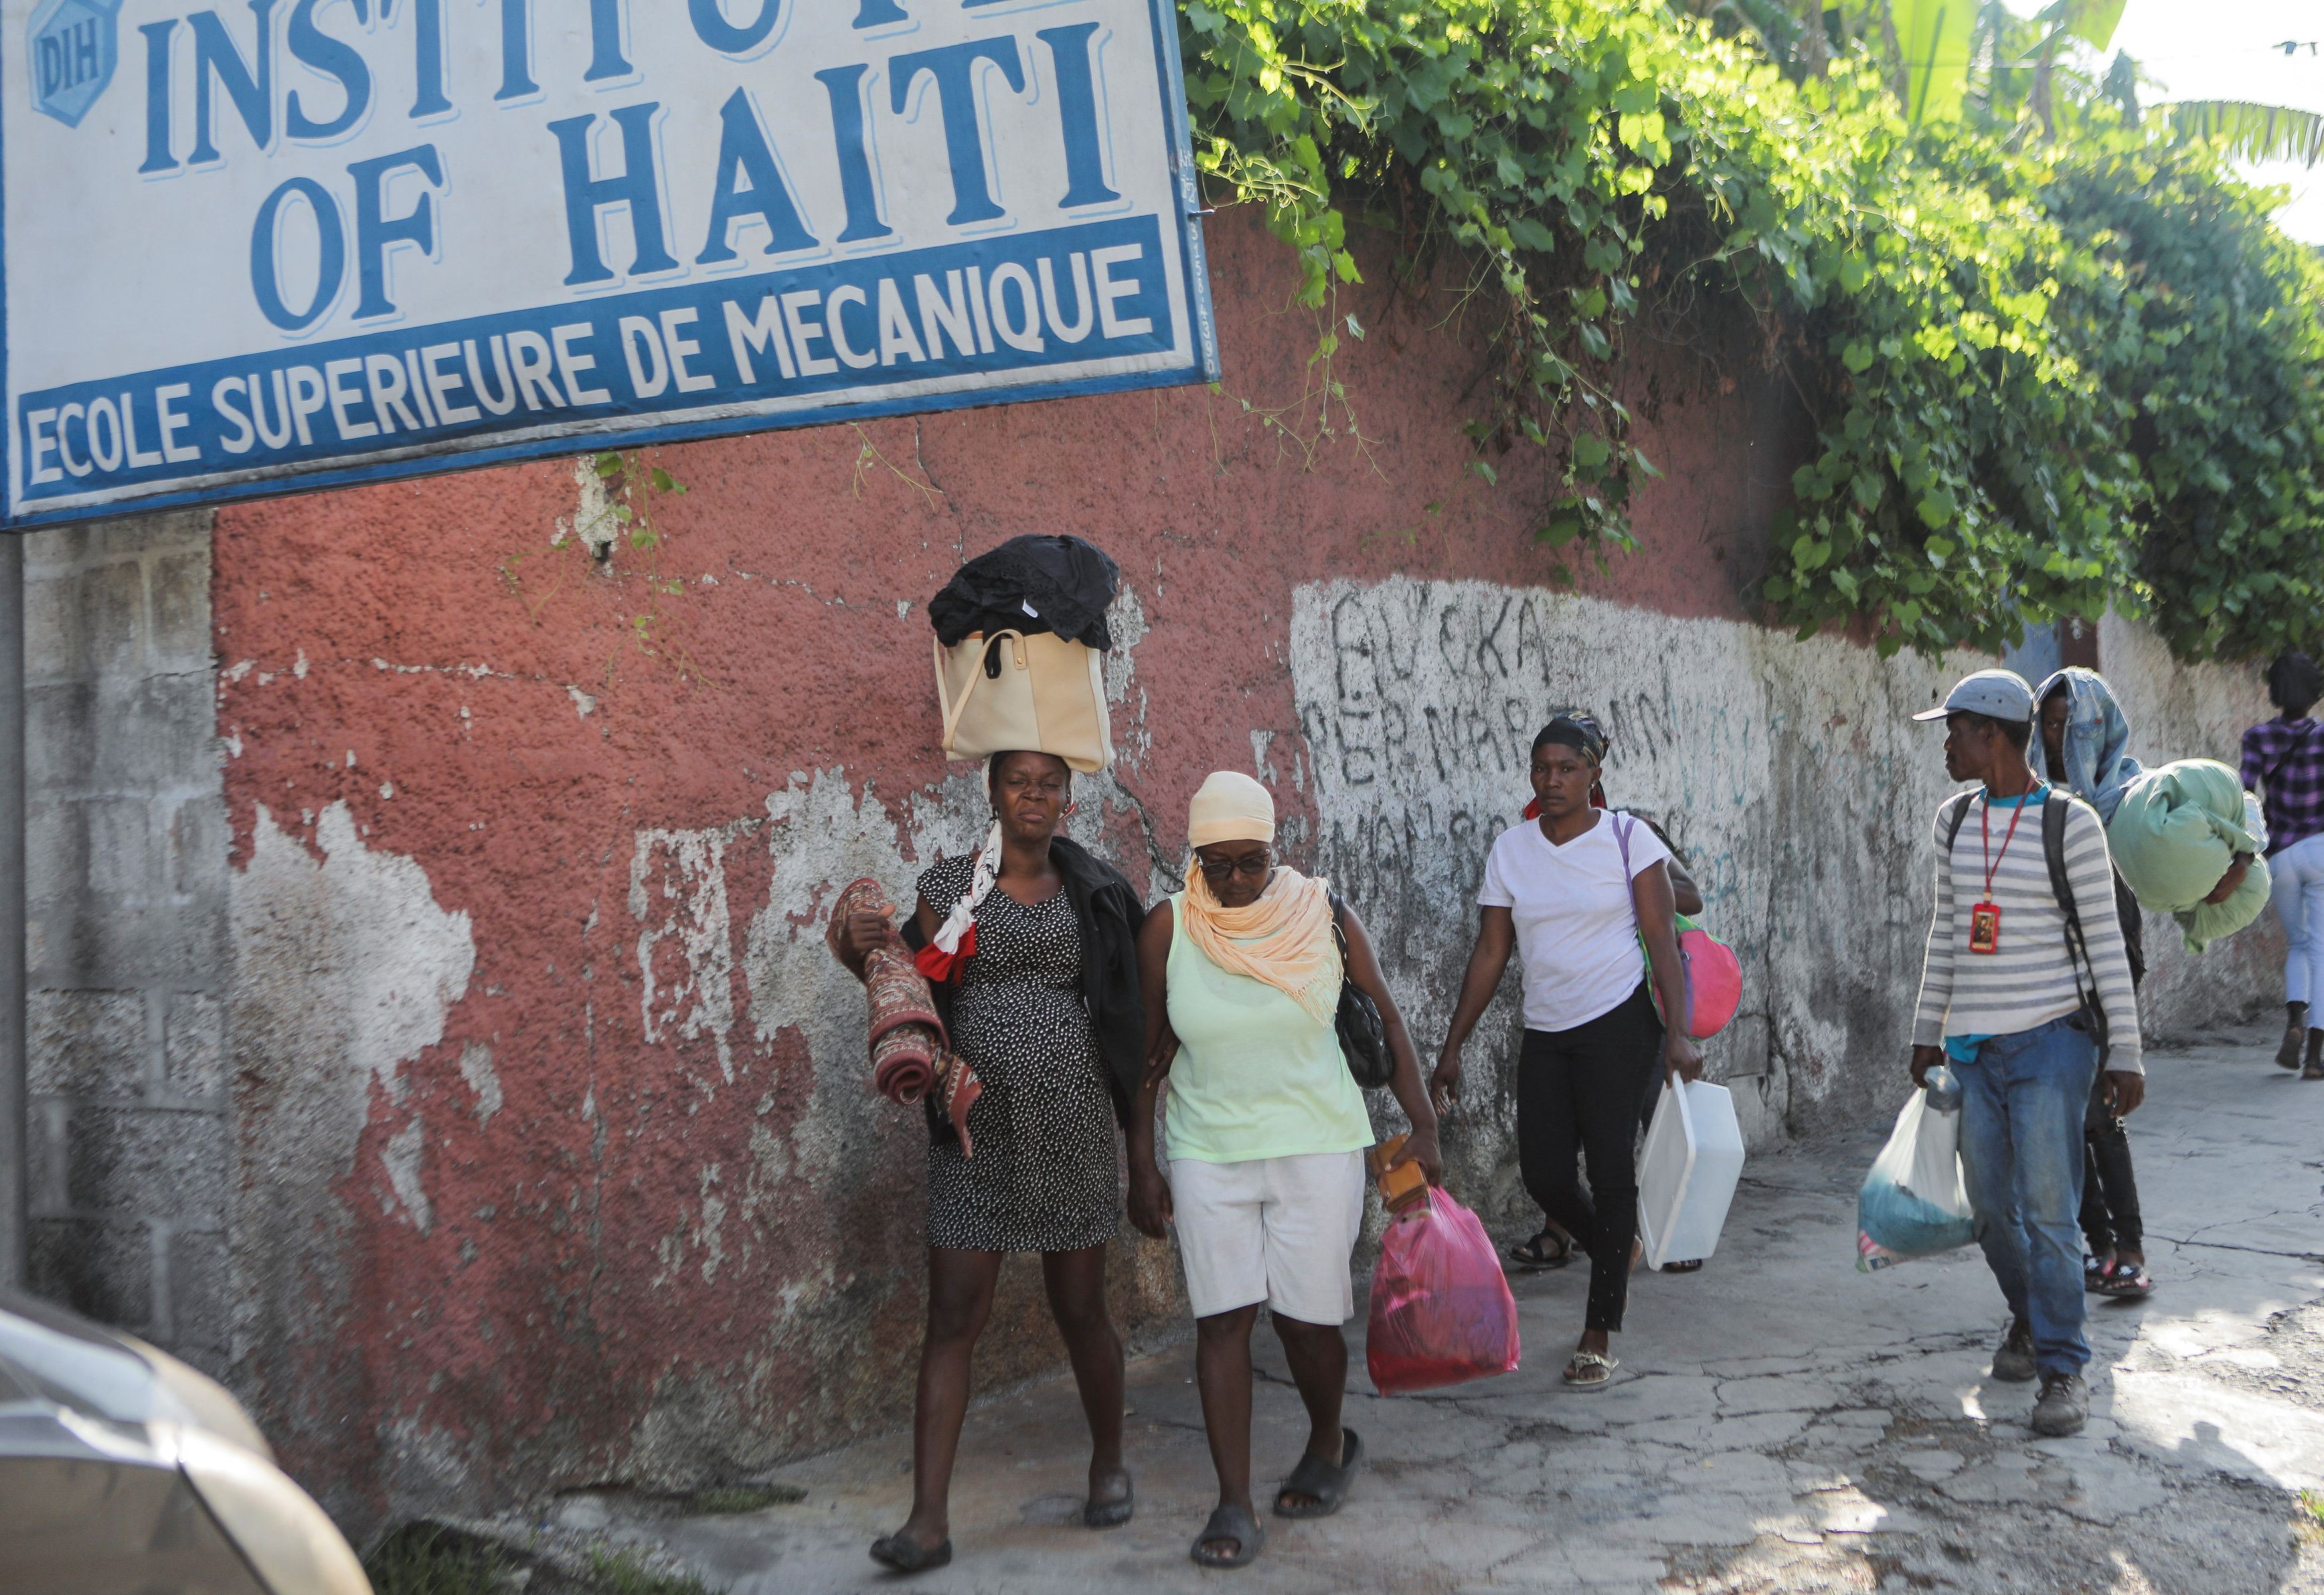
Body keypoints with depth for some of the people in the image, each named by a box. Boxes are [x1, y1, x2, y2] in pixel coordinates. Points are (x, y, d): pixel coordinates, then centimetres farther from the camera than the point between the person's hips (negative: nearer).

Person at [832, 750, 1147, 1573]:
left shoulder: (1093, 890, 4)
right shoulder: (949, 885, 2)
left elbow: (1138, 991, 15)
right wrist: (868, 952, -12)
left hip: (1073, 1126, 0)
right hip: (976, 1132, 0)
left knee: (1080, 1309, 10)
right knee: (952, 1318, -2)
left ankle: (1109, 1464, 33)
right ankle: (929, 1520, 2)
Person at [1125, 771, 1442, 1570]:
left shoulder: (1324, 916, -4)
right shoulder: (1168, 928, -5)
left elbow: (1386, 1023, 4)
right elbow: (1145, 1055, 1)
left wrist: (1423, 1127, -1)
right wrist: (1142, 1166, 0)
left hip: (1318, 1143, 0)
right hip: (1208, 1151, 1)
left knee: (1305, 1315, 2)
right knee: (1222, 1318, -4)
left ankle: (1329, 1445, 31)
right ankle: (1234, 1506, 4)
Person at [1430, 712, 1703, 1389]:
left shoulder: (1628, 839, -5)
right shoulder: (1511, 850, 5)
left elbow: (1663, 942, -7)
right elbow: (1490, 954, 7)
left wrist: (1678, 1032, -17)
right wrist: (1453, 1047, 6)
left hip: (1619, 1027, -4)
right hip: (1545, 1034, 4)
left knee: (1610, 1171, -4)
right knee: (1544, 1175, 2)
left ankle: (1600, 1335, 6)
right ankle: (1615, 1260, 35)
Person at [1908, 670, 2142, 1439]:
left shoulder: (2071, 824, -8)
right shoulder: (1956, 820, 9)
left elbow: (2106, 942, -6)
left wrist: (2126, 1053, -8)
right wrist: (1928, 1031, 18)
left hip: (2051, 1038, -5)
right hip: (1973, 1047, 5)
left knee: (2047, 1209, -9)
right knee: (1991, 1205, 10)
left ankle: (2063, 1368, -1)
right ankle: (2029, 1317, 33)